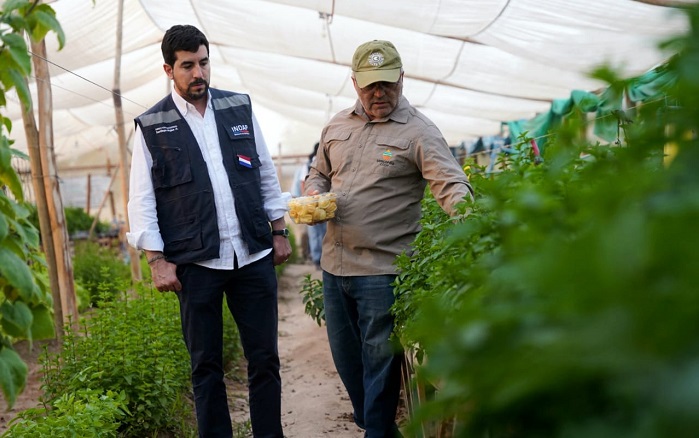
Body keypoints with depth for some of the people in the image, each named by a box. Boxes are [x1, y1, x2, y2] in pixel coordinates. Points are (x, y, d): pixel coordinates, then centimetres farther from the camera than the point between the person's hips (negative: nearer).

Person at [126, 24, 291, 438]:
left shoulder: (239, 107, 8)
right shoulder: (151, 126, 1)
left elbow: (267, 174, 13)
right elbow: (142, 201, 0)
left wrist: (279, 231, 11)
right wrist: (158, 260, -6)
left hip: (254, 257, 2)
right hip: (196, 264, -2)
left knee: (265, 358, 7)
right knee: (206, 365, 9)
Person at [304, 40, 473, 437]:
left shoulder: (418, 131, -7)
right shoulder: (337, 125, 11)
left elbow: (451, 183, -16)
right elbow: (319, 173, 23)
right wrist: (315, 193, 0)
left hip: (382, 269, -6)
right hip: (334, 264, 7)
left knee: (379, 360, 2)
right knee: (345, 355, 18)